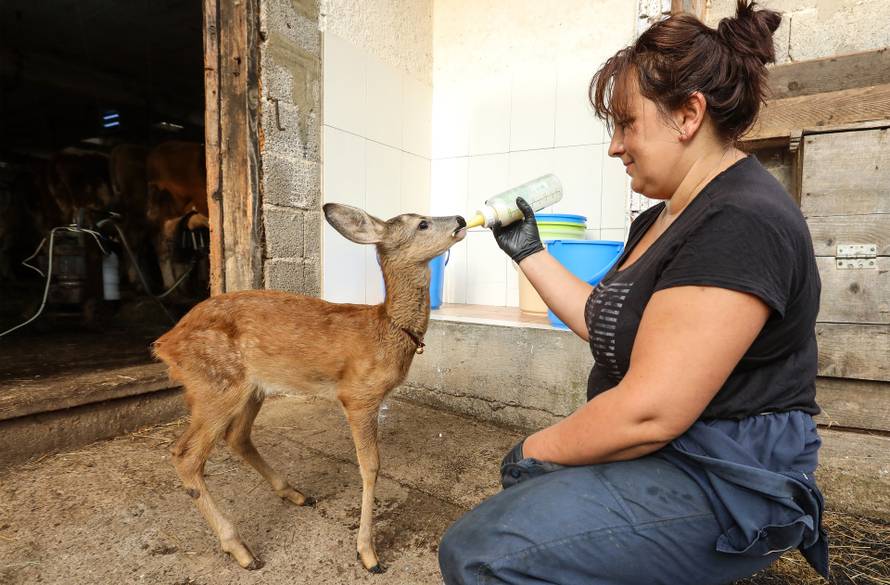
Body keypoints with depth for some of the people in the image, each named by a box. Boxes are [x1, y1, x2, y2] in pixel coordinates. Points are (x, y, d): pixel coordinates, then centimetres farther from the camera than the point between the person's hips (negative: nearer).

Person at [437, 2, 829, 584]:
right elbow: (606, 322, 12)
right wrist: (529, 251, 11)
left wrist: (536, 449, -13)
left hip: (720, 483, -9)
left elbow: (648, 413, -29)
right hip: (656, 453, 10)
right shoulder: (663, 217, 8)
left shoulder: (740, 224, -24)